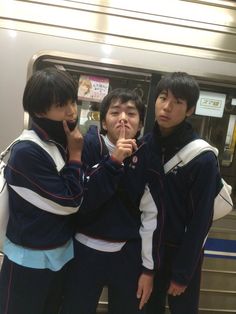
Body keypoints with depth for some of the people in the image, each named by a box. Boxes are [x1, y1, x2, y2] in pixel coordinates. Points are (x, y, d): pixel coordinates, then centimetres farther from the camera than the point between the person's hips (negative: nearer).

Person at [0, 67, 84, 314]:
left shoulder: (64, 142, -2)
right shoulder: (27, 152, -24)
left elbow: (81, 198, 2)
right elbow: (70, 202, -22)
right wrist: (75, 155, -17)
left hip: (61, 253, 7)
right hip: (30, 260, -6)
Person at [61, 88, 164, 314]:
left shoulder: (148, 157, -6)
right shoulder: (87, 147, -9)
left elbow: (152, 215, -4)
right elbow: (80, 202, -17)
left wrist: (148, 267, -1)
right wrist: (113, 162, -24)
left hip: (128, 253, 1)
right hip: (85, 250, -1)